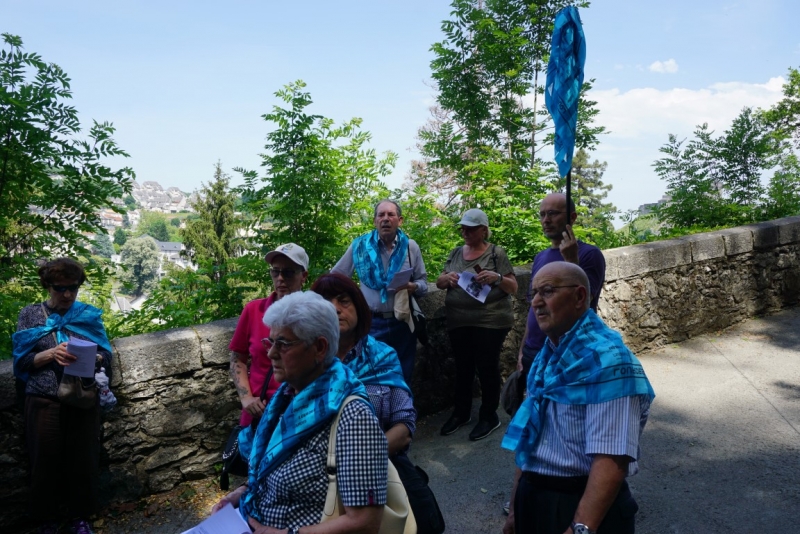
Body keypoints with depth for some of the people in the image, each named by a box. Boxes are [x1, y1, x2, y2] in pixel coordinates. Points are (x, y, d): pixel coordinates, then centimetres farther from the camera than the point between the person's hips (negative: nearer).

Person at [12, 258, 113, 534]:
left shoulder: (90, 314, 3)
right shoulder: (30, 314, 1)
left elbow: (106, 356, 3)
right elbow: (21, 360, -2)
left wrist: (92, 358, -20)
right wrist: (50, 354, -20)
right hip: (44, 401, -1)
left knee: (82, 459, 8)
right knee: (46, 461, 8)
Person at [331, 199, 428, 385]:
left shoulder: (411, 247, 3)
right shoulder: (360, 245, 1)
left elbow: (423, 283, 7)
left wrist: (414, 287, -14)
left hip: (402, 323, 1)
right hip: (372, 323, -1)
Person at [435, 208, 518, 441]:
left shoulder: (496, 253, -3)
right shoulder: (456, 253, 11)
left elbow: (513, 288, -3)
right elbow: (439, 283, 12)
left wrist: (497, 278, -23)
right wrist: (446, 278, -11)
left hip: (490, 322, -4)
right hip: (459, 322, 5)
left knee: (487, 367, 2)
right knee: (463, 367, 13)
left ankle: (489, 416, 18)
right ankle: (461, 412, 28)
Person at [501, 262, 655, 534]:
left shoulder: (605, 358, -19)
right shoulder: (546, 356, 8)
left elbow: (611, 459, -28)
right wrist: (517, 508, 14)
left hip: (580, 507, -8)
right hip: (535, 501, 8)